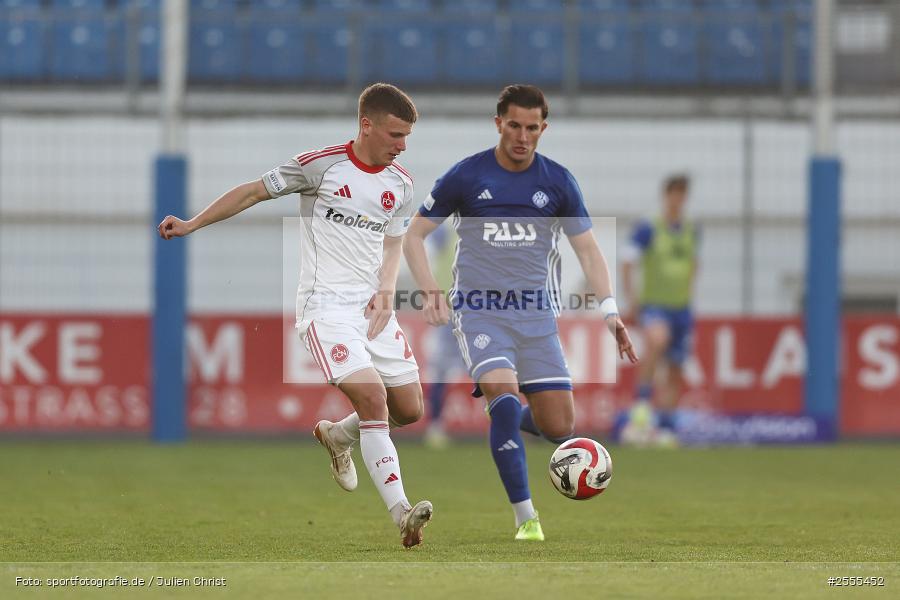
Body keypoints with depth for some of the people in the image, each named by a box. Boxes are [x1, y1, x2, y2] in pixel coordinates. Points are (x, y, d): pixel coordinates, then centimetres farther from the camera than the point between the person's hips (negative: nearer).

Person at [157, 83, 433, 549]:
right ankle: (401, 513, -23)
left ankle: (336, 436, 35)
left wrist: (386, 291, -2)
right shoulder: (321, 165, -8)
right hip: (326, 305, -6)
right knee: (372, 397, -22)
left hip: (373, 307, 6)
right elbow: (254, 192, 0)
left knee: (409, 409, 5)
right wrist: (192, 225, -1)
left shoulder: (401, 185, 8)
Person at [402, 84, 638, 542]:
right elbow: (414, 235, 4)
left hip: (537, 315, 3)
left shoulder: (557, 181, 3)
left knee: (560, 428, -2)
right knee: (505, 395, -28)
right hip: (480, 310, -3)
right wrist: (431, 292, -11)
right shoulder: (466, 177, -3)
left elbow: (588, 250, 6)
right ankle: (526, 519, -23)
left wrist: (610, 311, -8)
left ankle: (505, 415, 35)